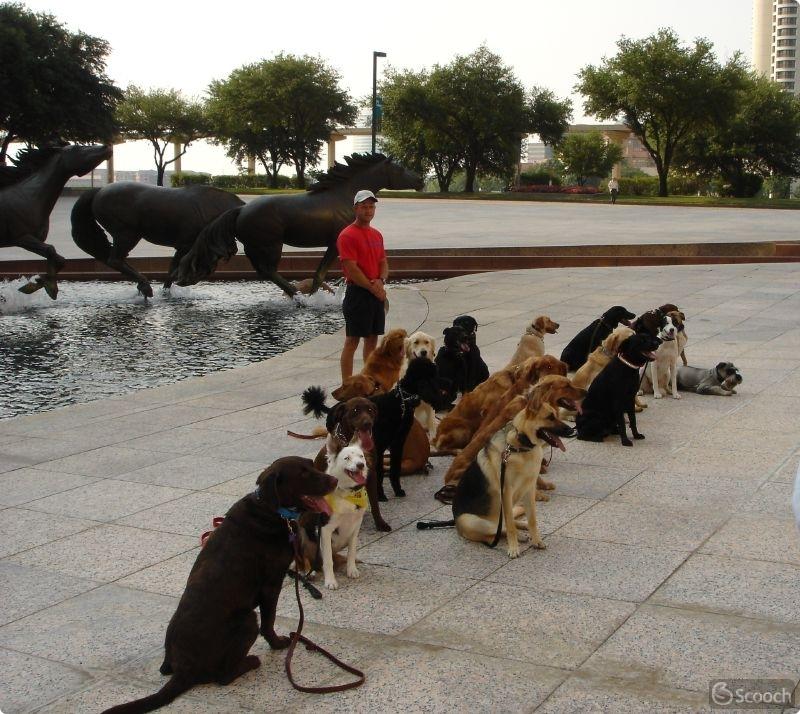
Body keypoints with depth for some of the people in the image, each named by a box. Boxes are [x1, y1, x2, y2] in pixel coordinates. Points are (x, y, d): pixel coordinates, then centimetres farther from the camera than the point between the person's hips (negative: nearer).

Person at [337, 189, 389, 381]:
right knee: (352, 340, -5)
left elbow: (384, 263, 16)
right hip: (357, 293, -8)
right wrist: (373, 288, -14)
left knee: (372, 338, 13)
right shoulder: (348, 235, -11)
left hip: (377, 293, 8)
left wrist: (380, 281, -5)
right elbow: (352, 269, -16)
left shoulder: (377, 235, 14)